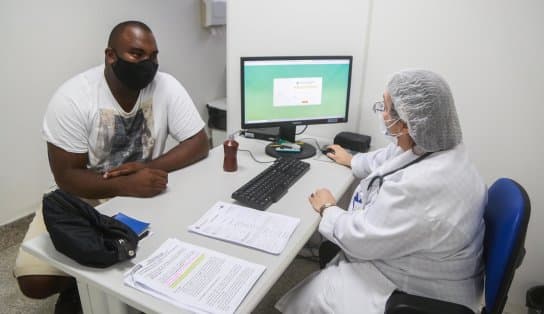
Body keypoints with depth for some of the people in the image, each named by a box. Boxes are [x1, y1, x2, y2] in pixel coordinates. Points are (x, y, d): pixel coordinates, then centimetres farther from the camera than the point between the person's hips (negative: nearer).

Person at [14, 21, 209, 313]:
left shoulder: (167, 86, -13)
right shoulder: (71, 97, -19)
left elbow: (199, 143, -12)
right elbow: (66, 177, -18)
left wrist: (149, 167, -26)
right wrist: (126, 185, -35)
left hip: (145, 193, 2)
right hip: (83, 196, -1)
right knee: (34, 278, -18)